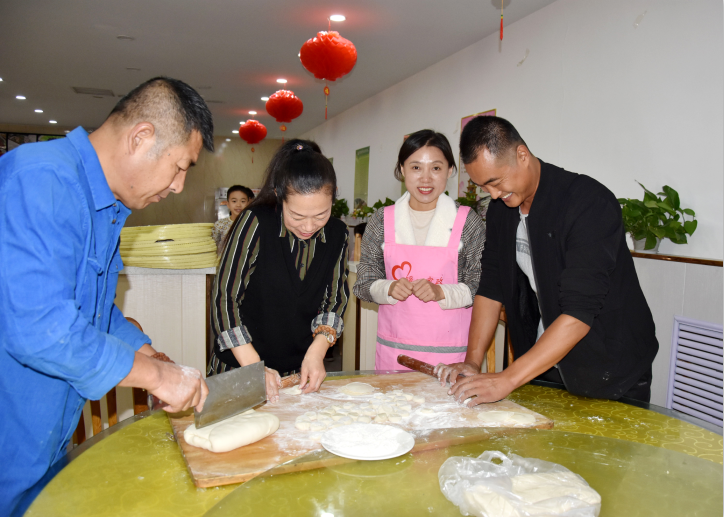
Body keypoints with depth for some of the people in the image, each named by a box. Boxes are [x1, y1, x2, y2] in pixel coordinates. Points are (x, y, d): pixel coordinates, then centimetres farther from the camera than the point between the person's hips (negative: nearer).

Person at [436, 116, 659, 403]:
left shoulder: (591, 204, -25)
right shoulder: (500, 207, -2)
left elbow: (579, 313, -31)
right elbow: (491, 286, 1)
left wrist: (507, 379, -32)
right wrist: (472, 362, -8)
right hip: (542, 364, 5)